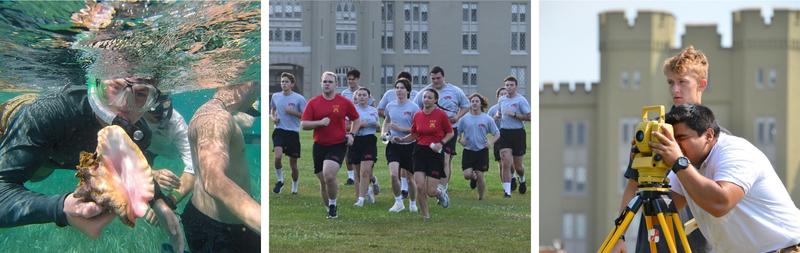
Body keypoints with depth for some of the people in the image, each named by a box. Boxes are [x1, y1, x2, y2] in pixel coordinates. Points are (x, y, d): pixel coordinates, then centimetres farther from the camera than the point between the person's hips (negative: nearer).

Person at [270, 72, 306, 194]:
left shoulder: (299, 98, -5)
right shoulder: (275, 96, 7)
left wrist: (293, 112, -16)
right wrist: (273, 117, 4)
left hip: (293, 132, -2)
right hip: (279, 130, 2)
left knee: (293, 164, 5)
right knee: (278, 156, -22)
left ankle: (294, 187, 27)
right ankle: (280, 180, 1)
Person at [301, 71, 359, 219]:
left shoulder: (344, 102, 2)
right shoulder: (313, 103, 3)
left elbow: (355, 119, 16)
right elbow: (303, 124, -1)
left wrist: (351, 134, 1)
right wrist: (320, 122, -15)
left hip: (338, 145, -2)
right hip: (319, 145, 3)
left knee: (329, 176, -22)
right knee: (323, 182, 7)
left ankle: (333, 205, 0)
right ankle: (329, 209, 25)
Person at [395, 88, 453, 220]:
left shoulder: (441, 114, -7)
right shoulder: (417, 115, 5)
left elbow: (450, 133, 2)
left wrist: (441, 143, -14)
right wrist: (401, 139, 0)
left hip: (435, 153, -3)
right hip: (420, 151, 3)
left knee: (430, 191, -6)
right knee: (420, 186, -10)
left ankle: (440, 192, 31)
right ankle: (425, 215, 8)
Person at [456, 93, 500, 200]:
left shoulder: (487, 119, 1)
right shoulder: (464, 119, 2)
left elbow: (497, 134, 6)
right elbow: (457, 132, 11)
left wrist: (491, 142, -12)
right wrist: (460, 140, -8)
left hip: (482, 151, -1)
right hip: (468, 151, 1)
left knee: (480, 176, -3)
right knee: (467, 174, -12)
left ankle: (481, 197, 16)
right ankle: (473, 178, 26)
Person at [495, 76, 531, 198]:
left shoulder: (521, 100, -7)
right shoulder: (501, 100, 9)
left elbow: (529, 117, -12)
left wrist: (514, 115, -20)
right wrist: (497, 115, 5)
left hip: (518, 133, -3)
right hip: (504, 132, 3)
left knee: (517, 166, 8)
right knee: (506, 163, -11)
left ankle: (522, 180, 42)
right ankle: (507, 191, -10)